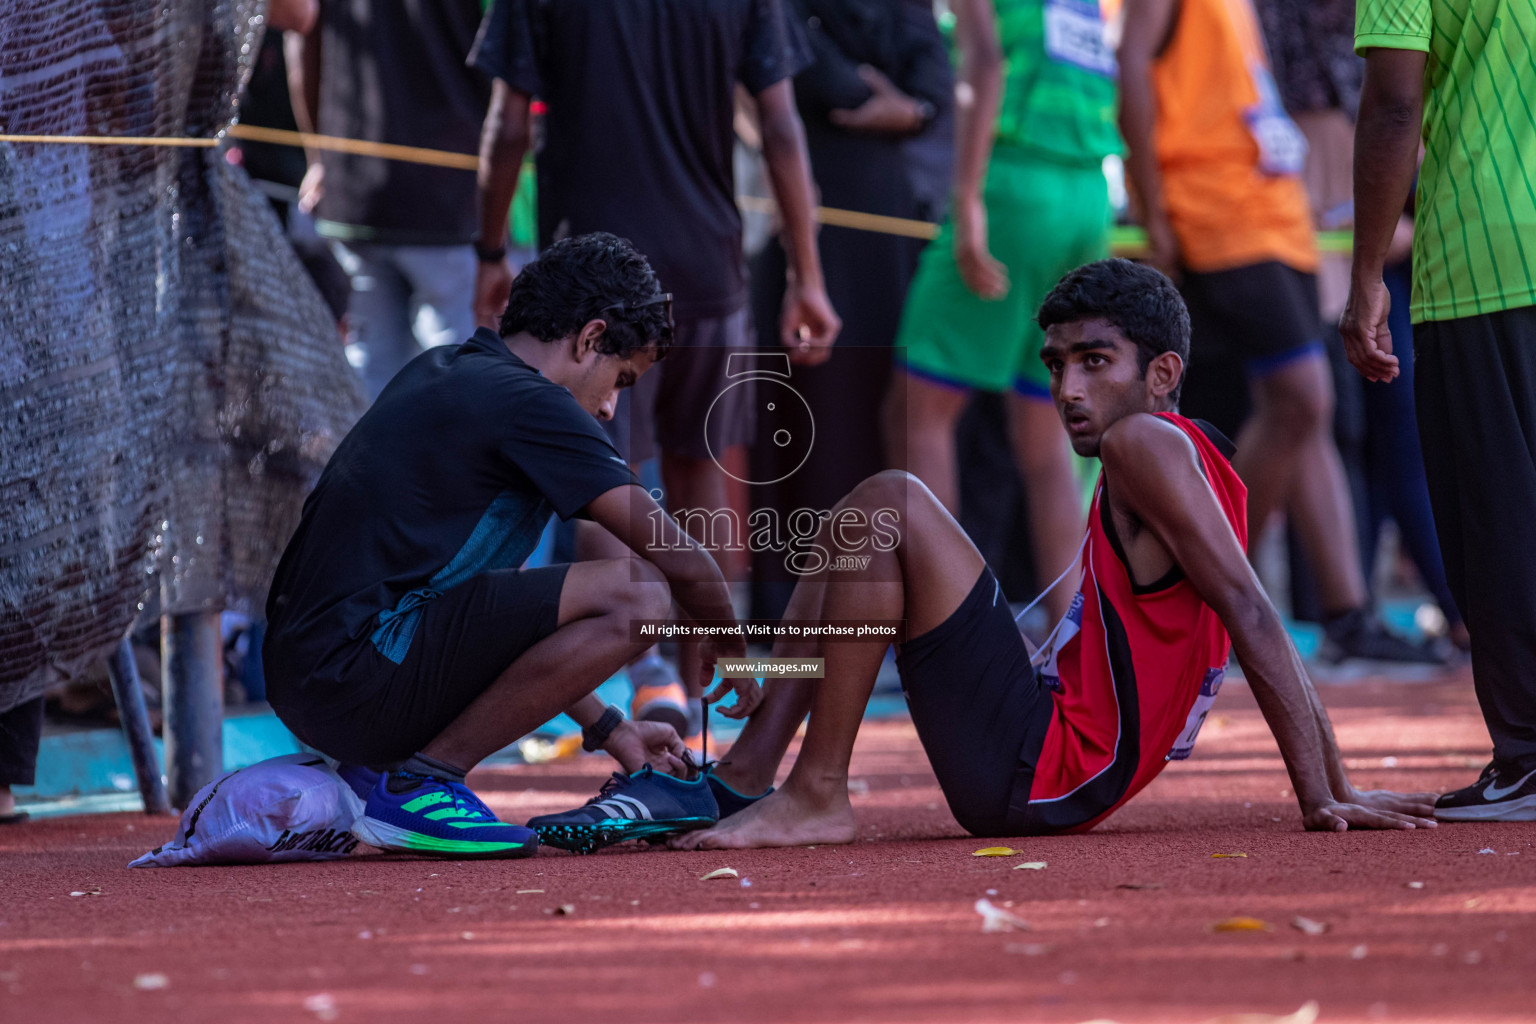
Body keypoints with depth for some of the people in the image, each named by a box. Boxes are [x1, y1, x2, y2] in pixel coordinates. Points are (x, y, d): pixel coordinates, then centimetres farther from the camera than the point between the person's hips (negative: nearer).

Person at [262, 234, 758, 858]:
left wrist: (609, 731, 28)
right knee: (637, 595, -15)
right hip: (362, 678, -10)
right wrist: (731, 650, 13)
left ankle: (351, 780, 15)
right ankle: (420, 784, -10)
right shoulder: (529, 402, -7)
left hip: (298, 676, 10)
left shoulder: (439, 373, 21)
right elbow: (677, 558, -7)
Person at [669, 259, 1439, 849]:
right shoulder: (1205, 470, 16)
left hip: (1037, 771, -11)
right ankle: (749, 772, 10)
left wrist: (1321, 801, -22)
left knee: (888, 503, -20)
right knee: (854, 535, 21)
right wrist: (1337, 792, 17)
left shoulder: (1147, 442, -12)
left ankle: (815, 797, -18)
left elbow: (1248, 612, -19)